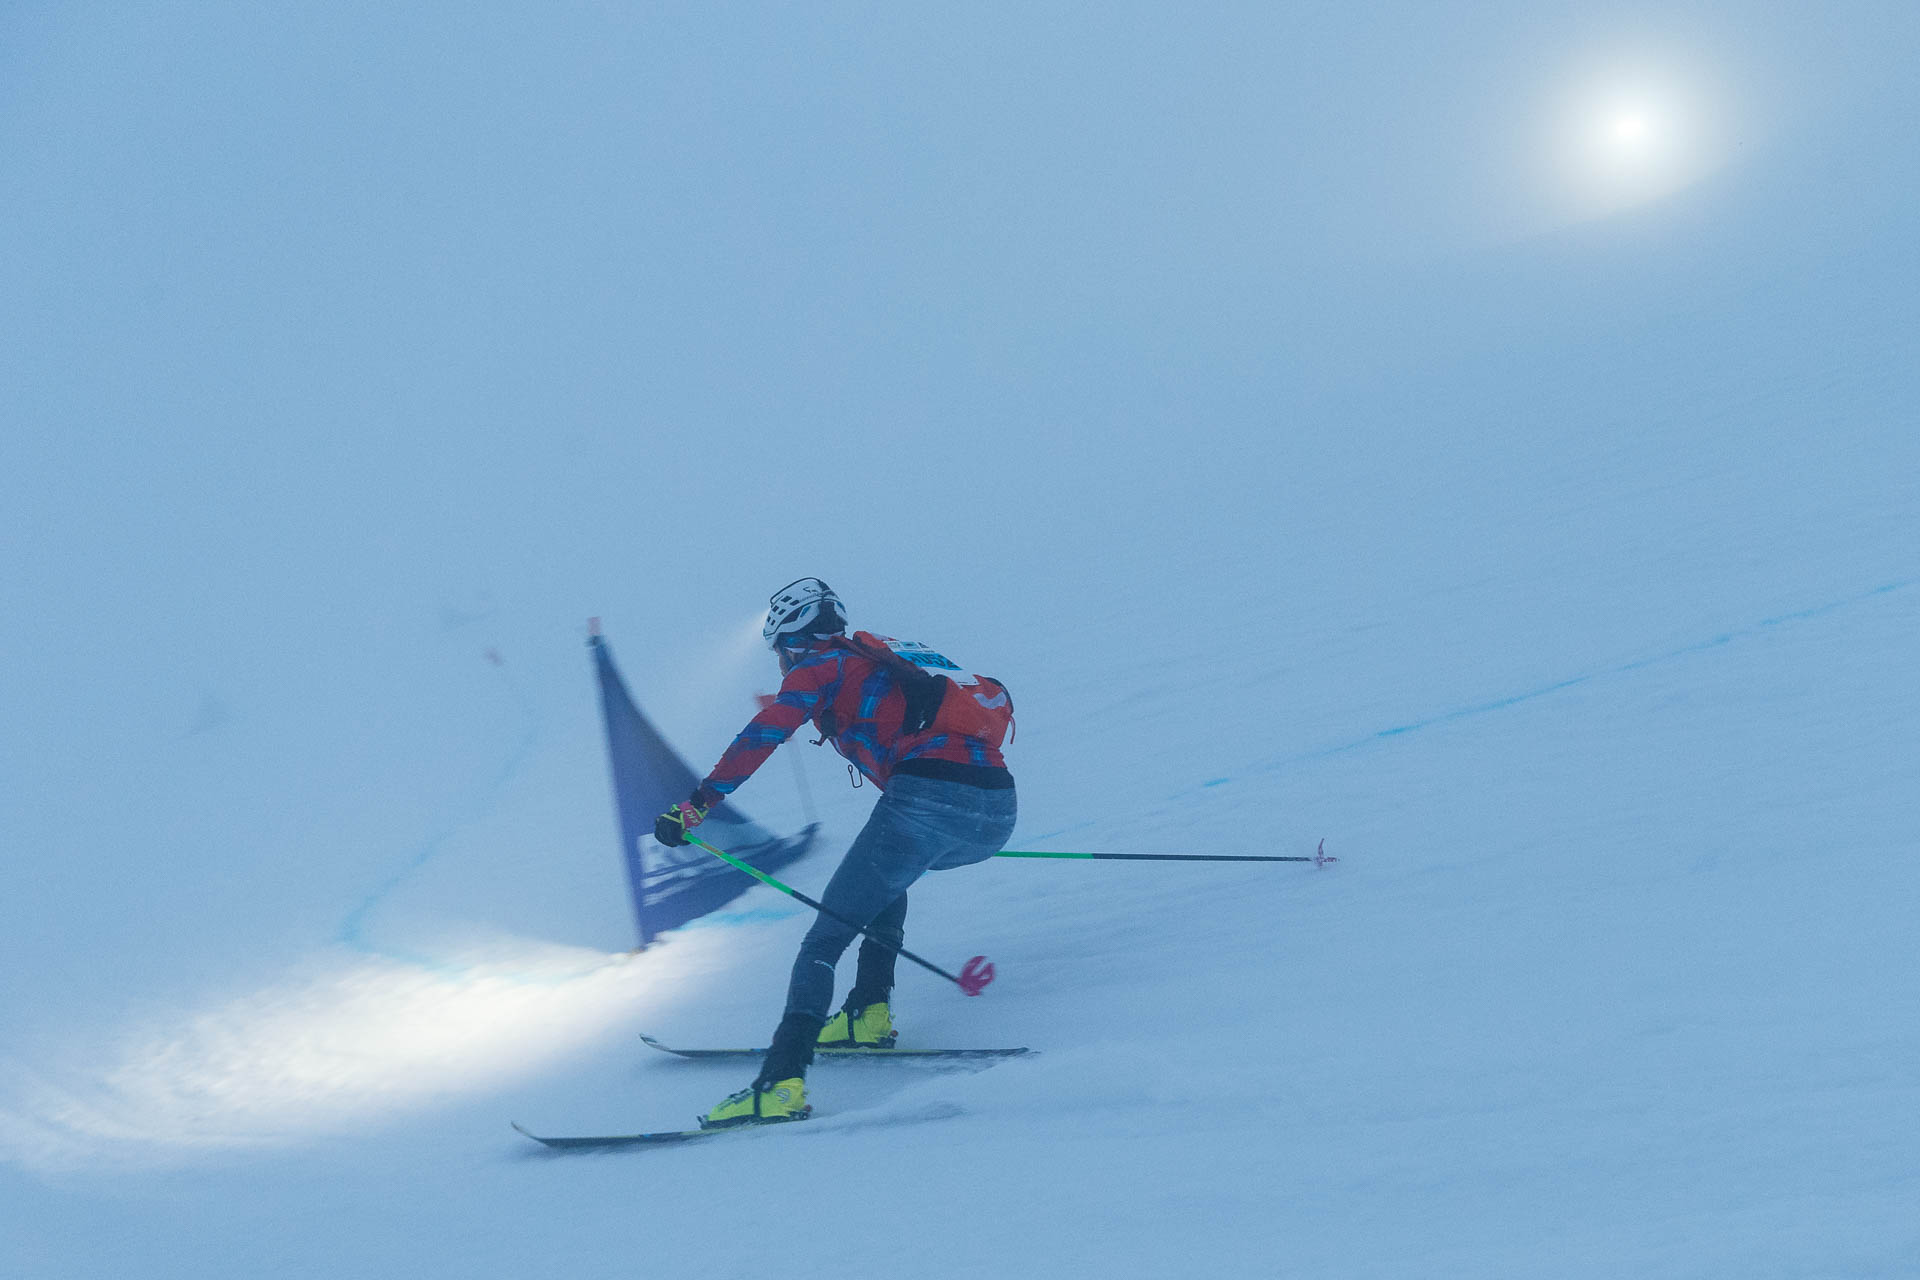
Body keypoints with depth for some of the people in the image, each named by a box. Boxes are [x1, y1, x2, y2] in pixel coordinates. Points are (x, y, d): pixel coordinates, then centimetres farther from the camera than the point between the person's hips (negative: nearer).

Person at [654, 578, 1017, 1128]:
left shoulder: (822, 666, 13)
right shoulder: (896, 658, 34)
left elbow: (761, 737, -2)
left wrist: (698, 803, -2)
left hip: (925, 796, -7)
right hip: (996, 818, 8)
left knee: (824, 940, -2)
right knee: (889, 871, 36)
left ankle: (782, 1083, -16)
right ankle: (870, 1013, 25)